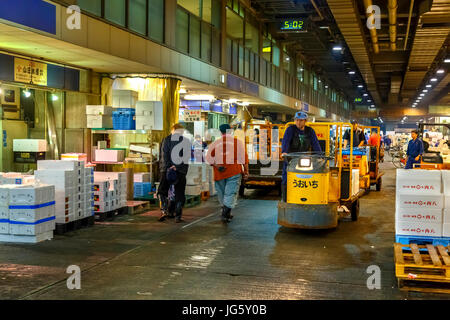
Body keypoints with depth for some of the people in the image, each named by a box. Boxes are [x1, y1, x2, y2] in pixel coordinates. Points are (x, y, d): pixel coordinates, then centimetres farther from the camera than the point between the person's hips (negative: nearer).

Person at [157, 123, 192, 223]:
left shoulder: (166, 139, 4)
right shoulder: (187, 141, 6)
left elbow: (163, 155, -6)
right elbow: (187, 157, -4)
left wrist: (167, 167, -10)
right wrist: (177, 166, -8)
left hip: (167, 169, 0)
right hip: (181, 171, 1)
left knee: (162, 191, 12)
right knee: (179, 194, 7)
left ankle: (164, 211, -6)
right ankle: (178, 216, 5)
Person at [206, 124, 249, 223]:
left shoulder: (215, 143, 10)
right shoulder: (237, 141, 5)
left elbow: (209, 157, -1)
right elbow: (243, 157, 1)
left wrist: (216, 165, -5)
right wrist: (246, 171, 5)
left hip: (219, 173, 2)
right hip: (234, 172, -2)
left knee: (222, 193, 14)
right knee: (231, 193, -4)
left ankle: (227, 213, 22)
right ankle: (225, 214, -19)